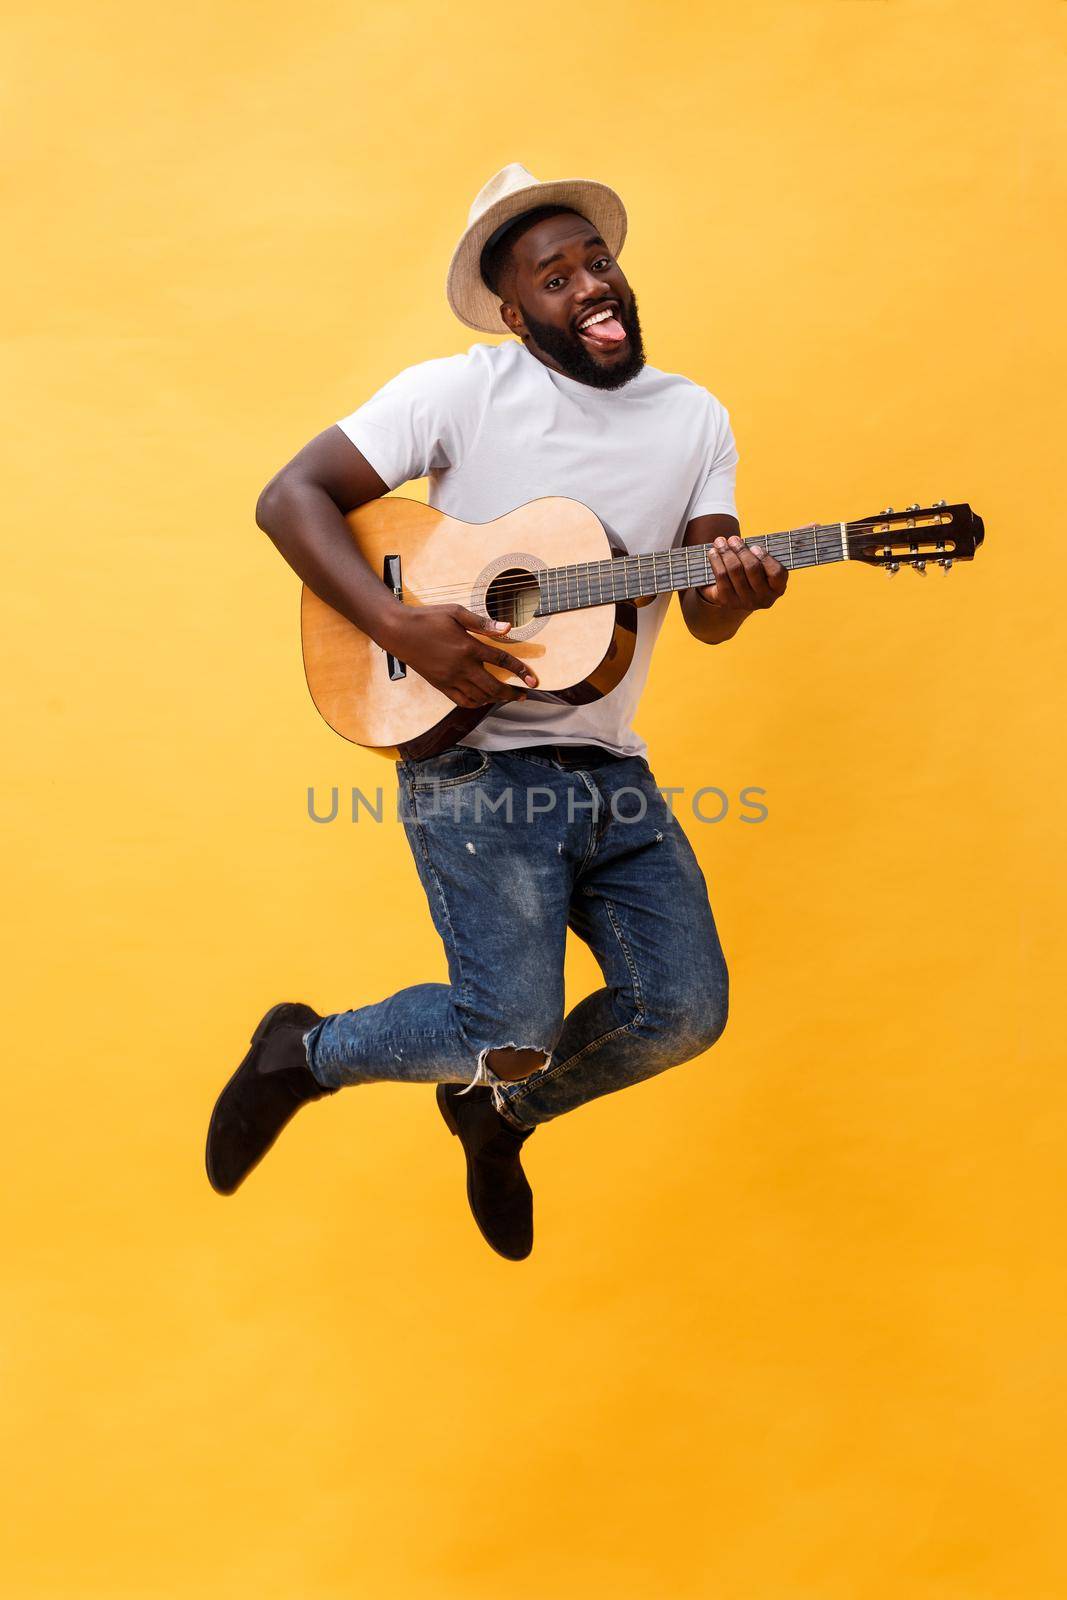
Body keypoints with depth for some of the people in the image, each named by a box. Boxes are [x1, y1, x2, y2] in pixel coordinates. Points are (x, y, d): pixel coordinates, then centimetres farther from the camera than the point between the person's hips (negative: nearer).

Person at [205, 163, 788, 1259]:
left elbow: (705, 614, 4)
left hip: (610, 769, 5)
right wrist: (399, 626, -20)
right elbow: (290, 497, -6)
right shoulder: (462, 391, -4)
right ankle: (305, 1053, 15)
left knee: (684, 1012, -3)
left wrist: (733, 594, -21)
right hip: (473, 763, -5)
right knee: (516, 1030, -15)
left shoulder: (697, 420, 10)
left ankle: (497, 1109, 26)